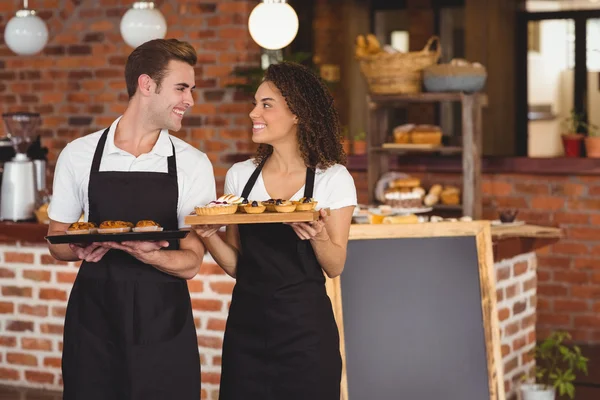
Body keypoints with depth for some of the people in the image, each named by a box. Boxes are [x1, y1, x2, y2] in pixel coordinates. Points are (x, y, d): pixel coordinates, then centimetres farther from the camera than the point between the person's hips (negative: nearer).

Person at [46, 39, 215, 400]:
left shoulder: (194, 164, 0)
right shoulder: (79, 155, 1)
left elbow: (191, 263, -4)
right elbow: (57, 241, 9)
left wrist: (144, 252, -24)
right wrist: (81, 248, -15)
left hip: (164, 326, 0)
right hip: (93, 319, 0)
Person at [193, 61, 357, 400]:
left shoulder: (333, 178, -5)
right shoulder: (241, 175, 6)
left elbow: (335, 267, -4)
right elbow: (236, 264, 8)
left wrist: (318, 236, -23)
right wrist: (210, 235, -10)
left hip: (305, 325, -3)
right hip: (246, 323, 3)